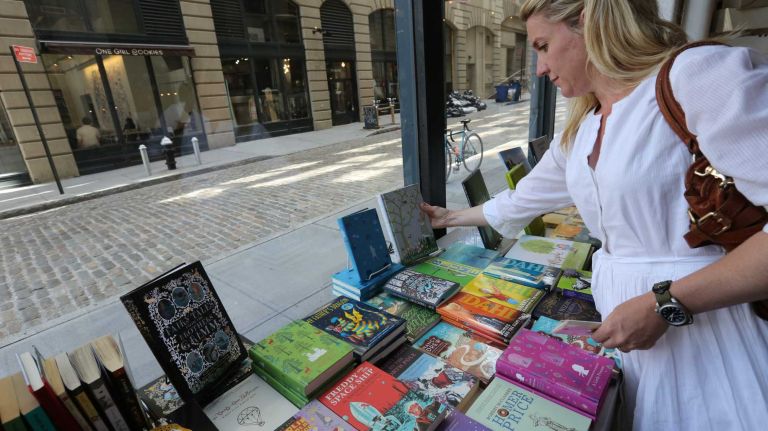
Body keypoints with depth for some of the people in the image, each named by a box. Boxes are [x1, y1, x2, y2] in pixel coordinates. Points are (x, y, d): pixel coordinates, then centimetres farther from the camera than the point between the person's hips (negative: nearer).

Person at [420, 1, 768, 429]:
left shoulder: (701, 73, -14)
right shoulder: (578, 134, 8)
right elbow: (519, 202, 19)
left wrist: (663, 305, -21)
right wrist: (450, 217, 26)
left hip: (708, 323, -6)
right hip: (621, 310, 6)